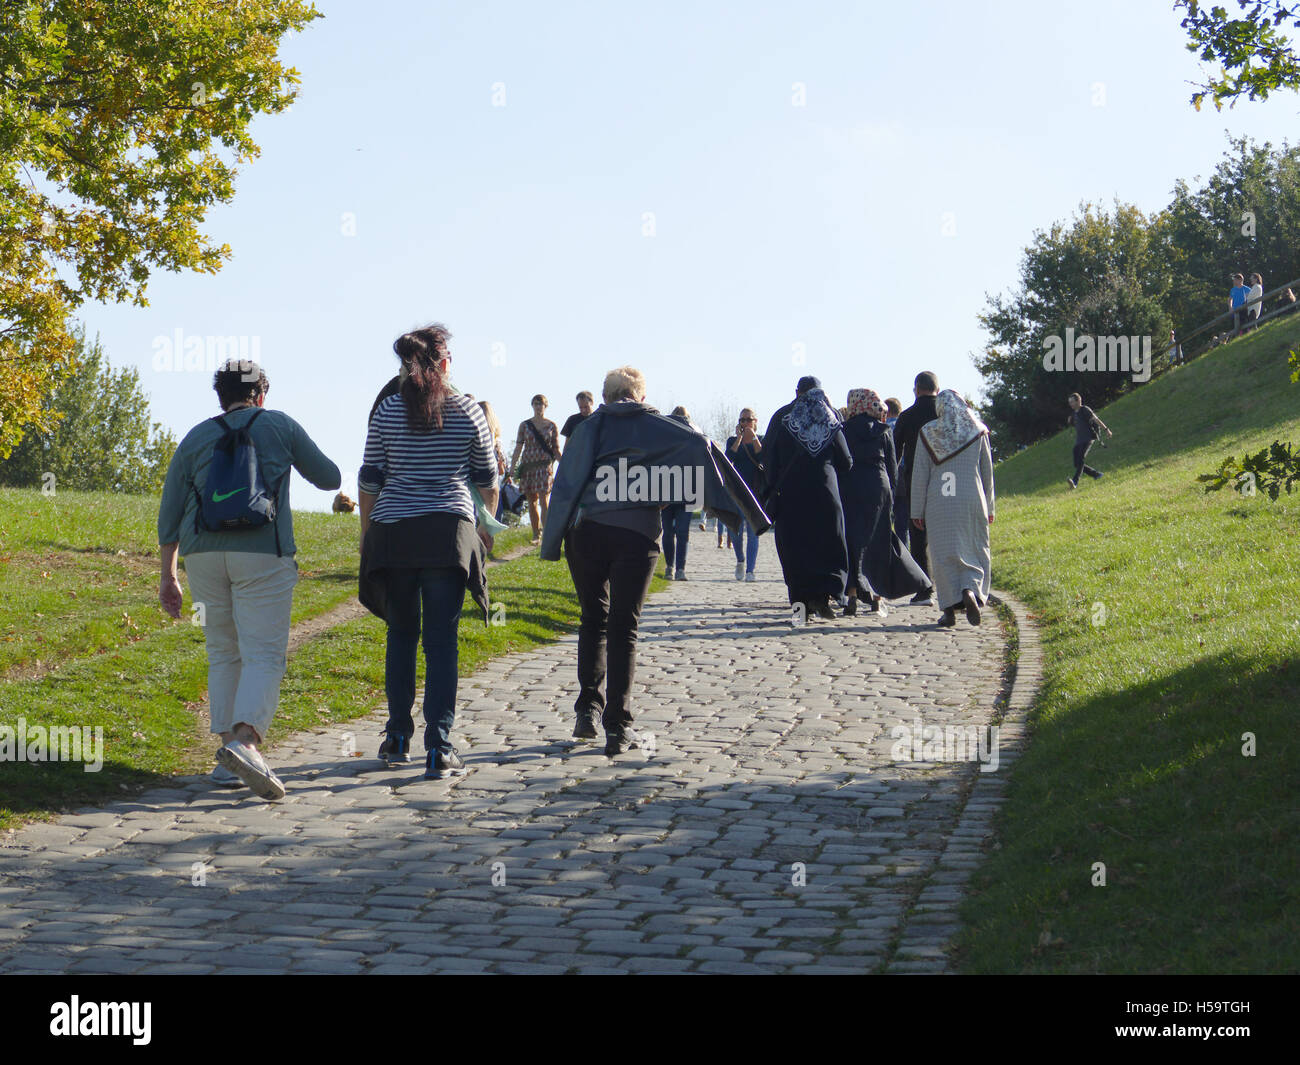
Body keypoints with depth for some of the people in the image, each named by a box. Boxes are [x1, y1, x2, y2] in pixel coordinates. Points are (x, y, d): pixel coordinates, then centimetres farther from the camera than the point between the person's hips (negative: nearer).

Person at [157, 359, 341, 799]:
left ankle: (227, 757, 9)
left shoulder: (196, 437, 15)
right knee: (264, 655, -6)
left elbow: (169, 513, 11)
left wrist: (167, 574, 16)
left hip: (203, 553, 3)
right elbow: (329, 479, 19)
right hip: (262, 553, -3)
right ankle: (244, 742, -28)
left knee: (223, 655, 14)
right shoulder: (279, 425, 9)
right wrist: (301, 455, 40)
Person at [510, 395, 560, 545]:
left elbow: (556, 450, 7)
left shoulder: (551, 426, 5)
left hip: (545, 466, -3)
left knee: (544, 501, -12)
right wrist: (512, 468, 1)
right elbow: (518, 448, 8)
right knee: (532, 501, 7)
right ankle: (536, 535, 16)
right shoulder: (525, 425, 8)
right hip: (528, 466, 3)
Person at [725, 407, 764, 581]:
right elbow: (729, 458, -9)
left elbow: (763, 459, -12)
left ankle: (750, 570, -4)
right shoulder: (733, 441, 11)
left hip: (756, 491, -1)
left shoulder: (762, 441, 7)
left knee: (753, 531, -6)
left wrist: (753, 438, -13)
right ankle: (740, 561, 22)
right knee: (736, 530, -5)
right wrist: (739, 437, -10)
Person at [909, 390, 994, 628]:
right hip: (972, 501, 1)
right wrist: (989, 508, 17)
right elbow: (987, 473, 8)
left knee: (943, 555, 4)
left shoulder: (928, 433, -1)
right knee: (975, 552, 10)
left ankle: (950, 610, 0)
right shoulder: (977, 432, 3)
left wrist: (917, 510, 5)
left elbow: (920, 474, 0)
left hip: (938, 502, -1)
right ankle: (970, 590, -17)